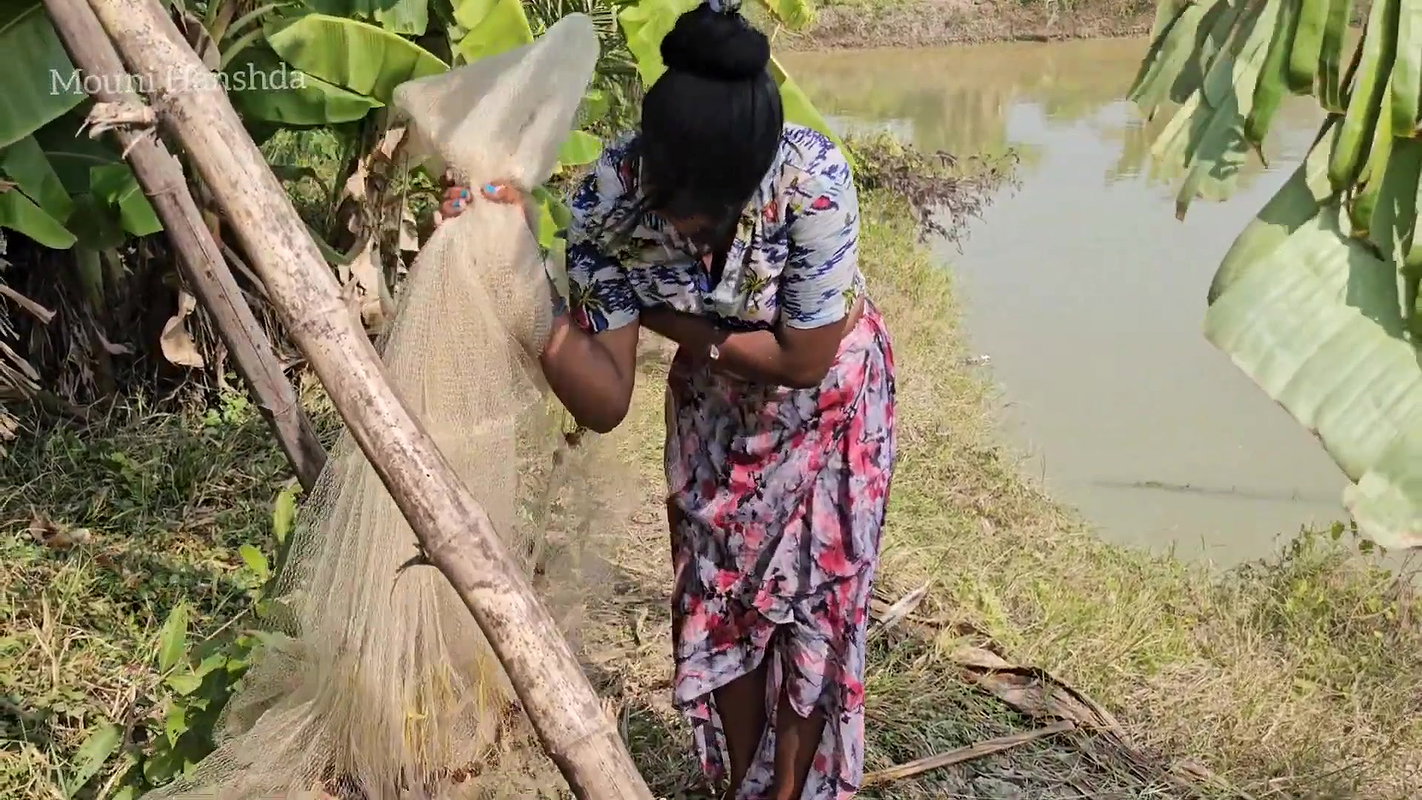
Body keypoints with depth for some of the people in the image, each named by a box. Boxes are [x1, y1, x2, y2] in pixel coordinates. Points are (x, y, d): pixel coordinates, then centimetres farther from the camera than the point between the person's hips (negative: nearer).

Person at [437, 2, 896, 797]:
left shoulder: (812, 175, -37)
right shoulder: (609, 196, -29)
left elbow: (805, 358, -25)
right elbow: (605, 403, -28)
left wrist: (670, 320, -23)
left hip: (828, 398, -2)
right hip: (715, 406, 3)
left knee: (812, 598, 5)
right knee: (717, 594, 10)